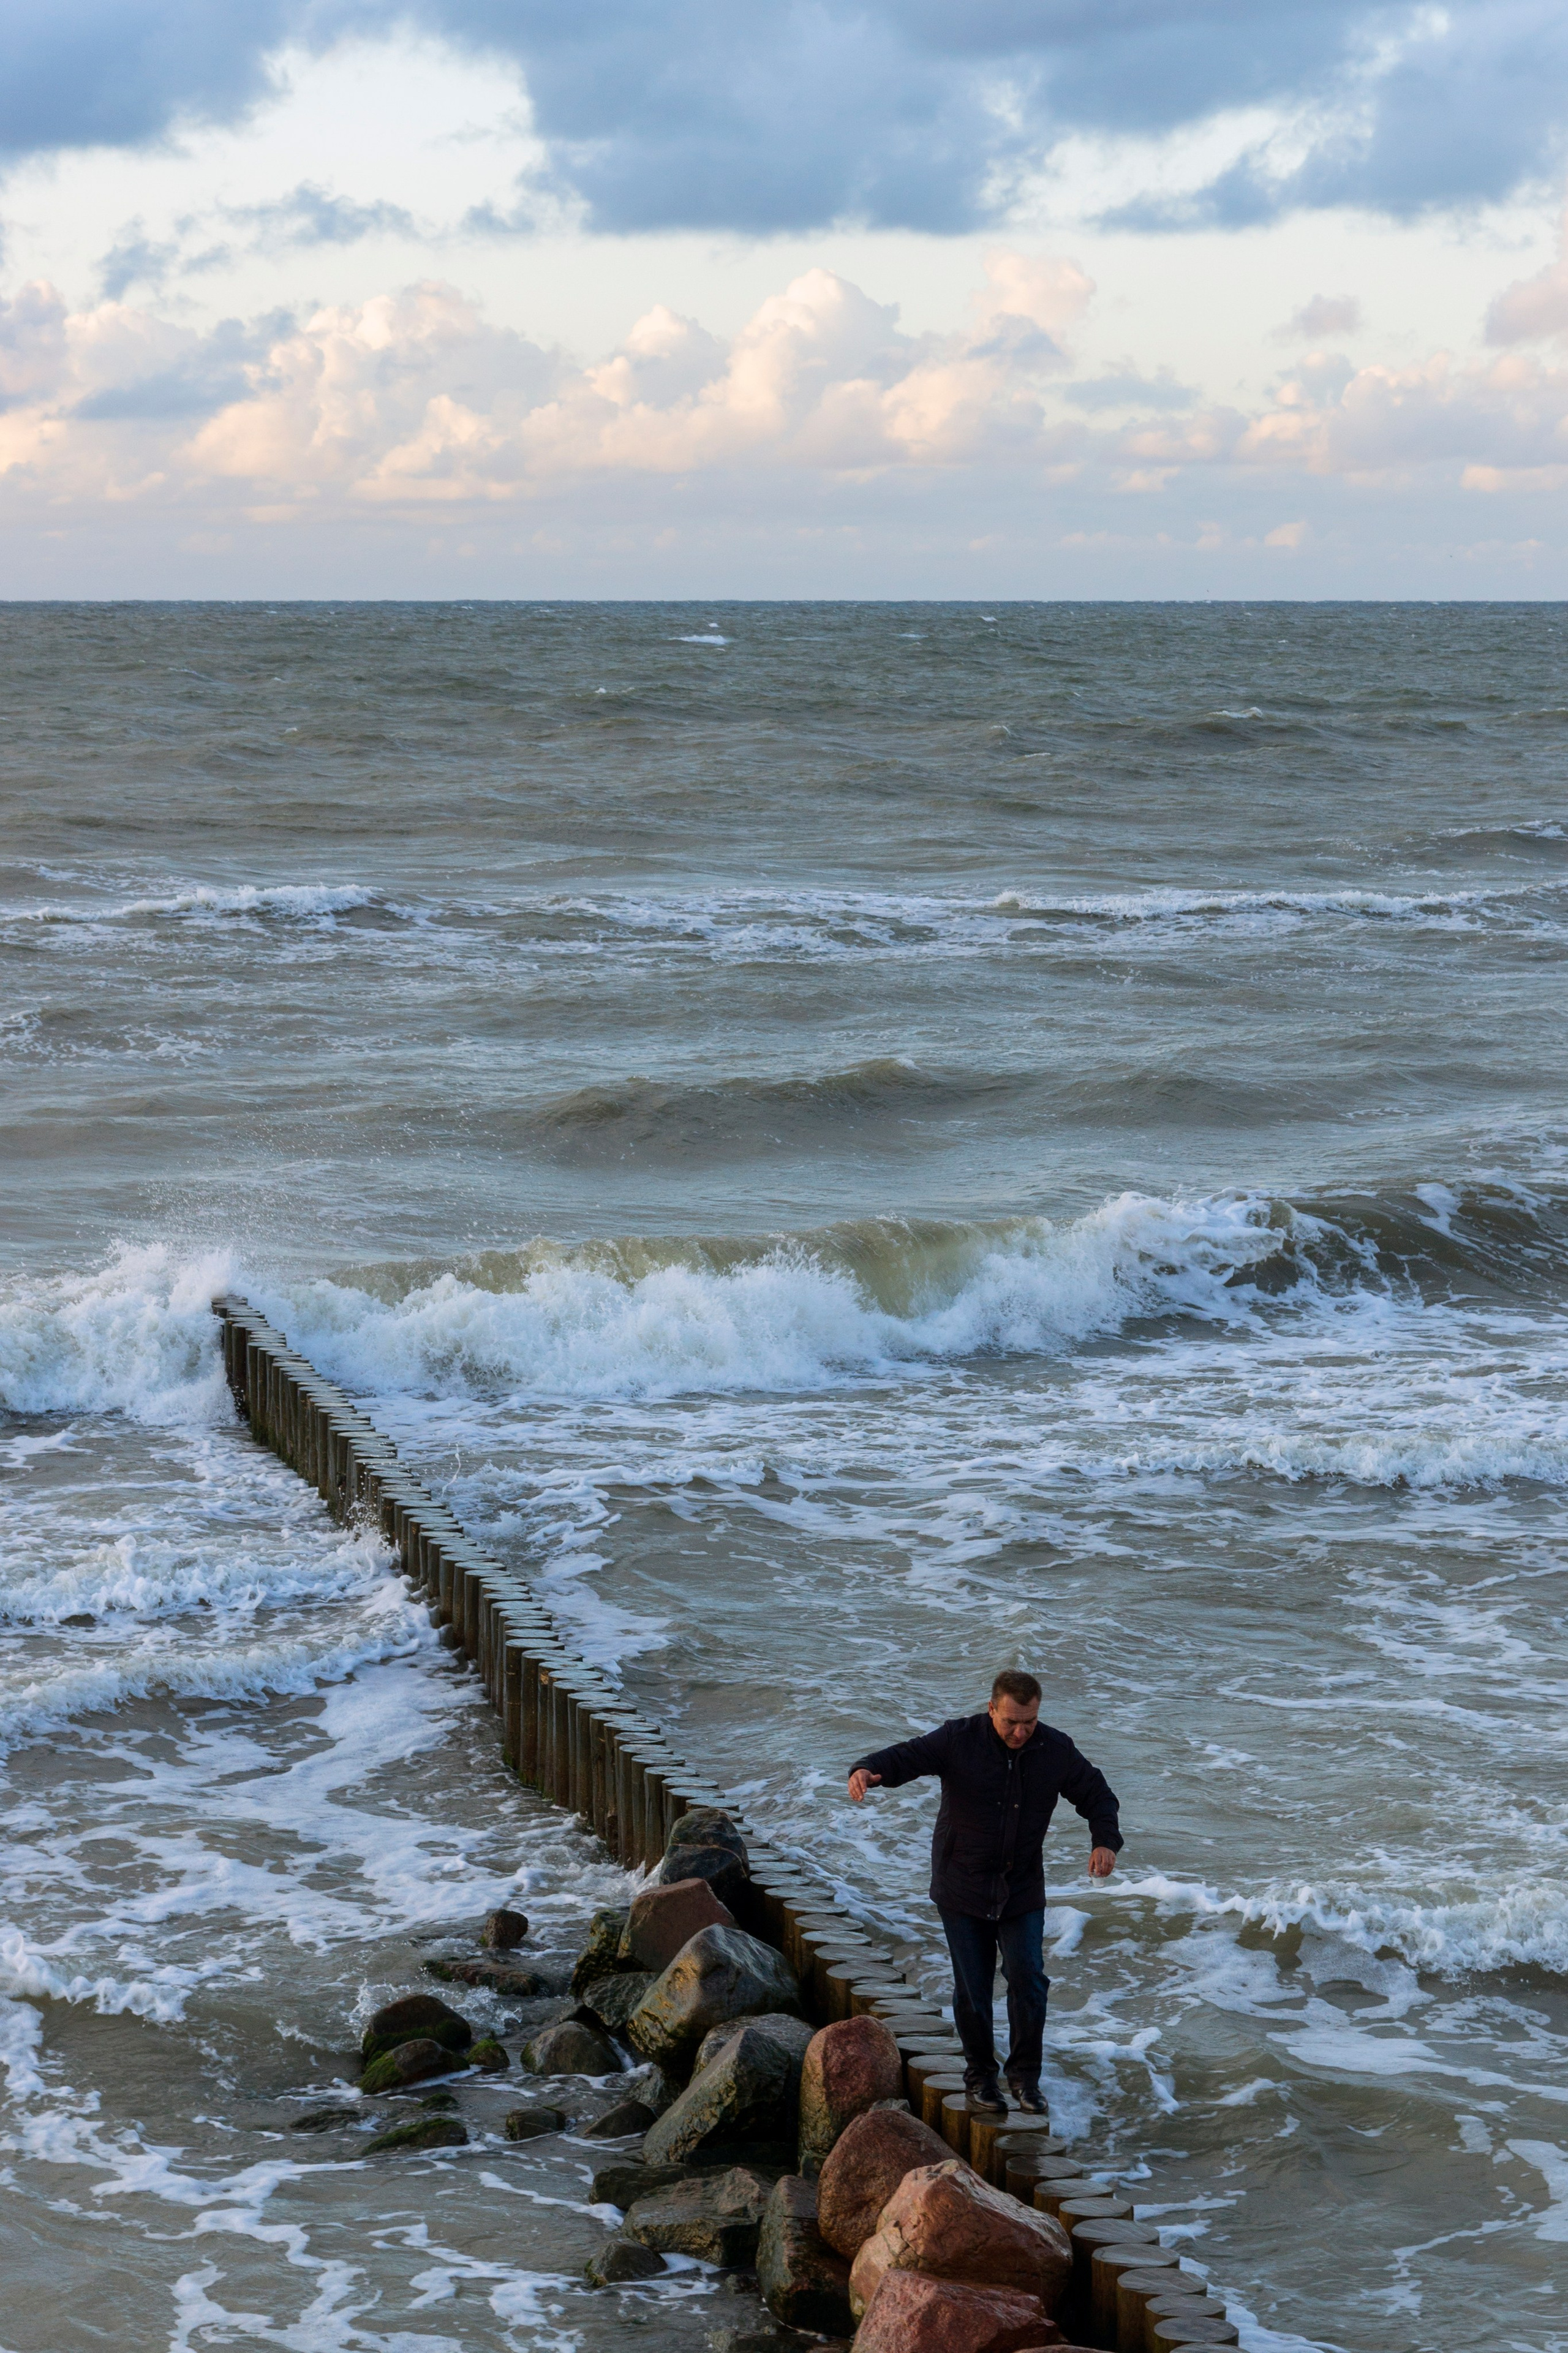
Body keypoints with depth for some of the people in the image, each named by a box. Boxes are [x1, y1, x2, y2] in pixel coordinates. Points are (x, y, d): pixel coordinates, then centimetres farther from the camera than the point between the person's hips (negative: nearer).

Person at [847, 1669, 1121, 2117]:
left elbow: (1098, 1795, 6)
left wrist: (1105, 1841, -13)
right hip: (963, 1888, -1)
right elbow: (906, 1757, -19)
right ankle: (980, 2077, 22)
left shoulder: (1056, 1751, -6)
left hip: (1022, 1891, 1)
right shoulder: (959, 1740, -13)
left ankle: (1025, 2076, 9)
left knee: (1028, 1980, -9)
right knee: (972, 1989, 3)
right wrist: (867, 1771, -42)